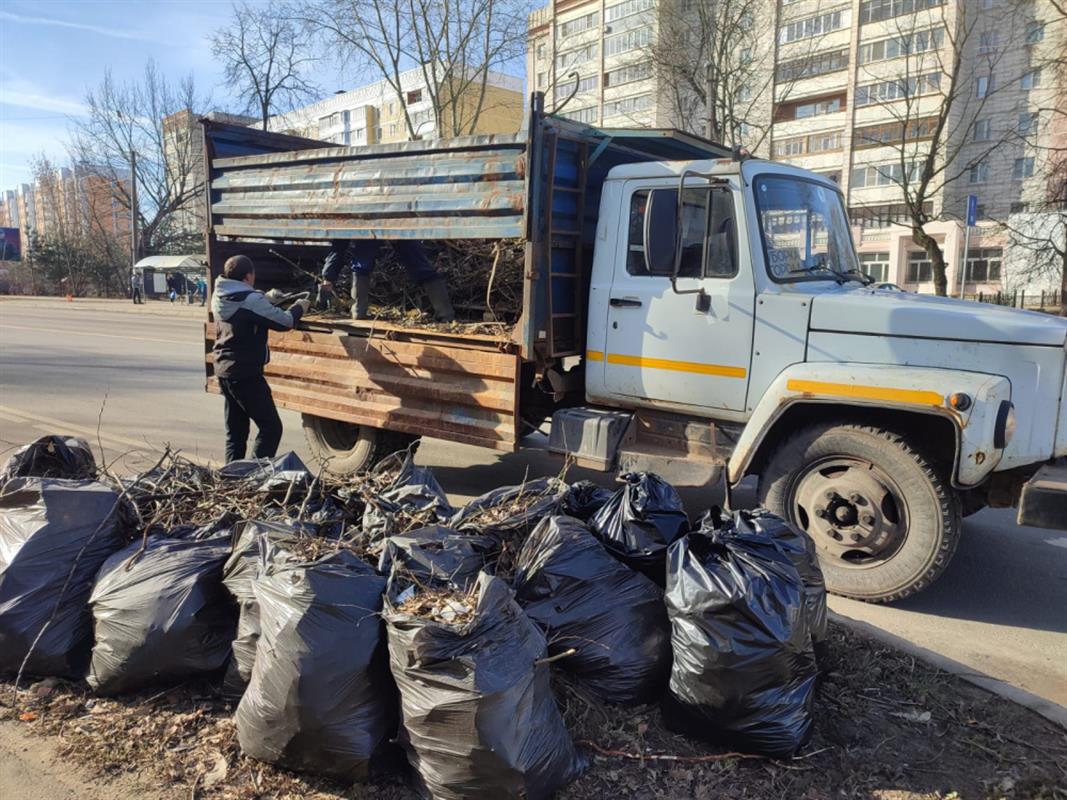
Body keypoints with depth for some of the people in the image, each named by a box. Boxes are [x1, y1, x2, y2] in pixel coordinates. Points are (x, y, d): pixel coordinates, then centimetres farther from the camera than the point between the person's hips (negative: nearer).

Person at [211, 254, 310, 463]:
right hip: (246, 374, -9)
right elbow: (284, 322, -14)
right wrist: (299, 307, 4)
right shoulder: (251, 299, -17)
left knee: (235, 430, 15)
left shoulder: (220, 298, 8)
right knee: (271, 426, -2)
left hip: (224, 371, 9)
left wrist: (268, 298, 24)